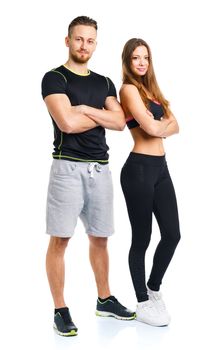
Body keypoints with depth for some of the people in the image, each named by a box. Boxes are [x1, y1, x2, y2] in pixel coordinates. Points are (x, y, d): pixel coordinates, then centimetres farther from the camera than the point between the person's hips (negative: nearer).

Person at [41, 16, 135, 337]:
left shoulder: (104, 83, 16)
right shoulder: (55, 78, -2)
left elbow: (120, 122, 2)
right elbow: (68, 123, -16)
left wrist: (85, 109, -8)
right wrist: (102, 115, -1)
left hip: (100, 168, 6)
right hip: (68, 167, -5)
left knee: (99, 238, 13)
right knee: (60, 240, -3)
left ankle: (105, 300, 26)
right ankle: (60, 310, 6)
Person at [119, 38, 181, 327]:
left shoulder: (150, 88, 18)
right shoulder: (129, 89, -7)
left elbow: (175, 126, 10)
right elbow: (151, 128, -16)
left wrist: (158, 125, -8)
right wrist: (164, 122, 4)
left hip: (160, 167, 8)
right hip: (139, 169, -8)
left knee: (172, 234, 7)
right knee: (142, 238, 2)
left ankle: (154, 288, 29)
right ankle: (143, 304, 16)